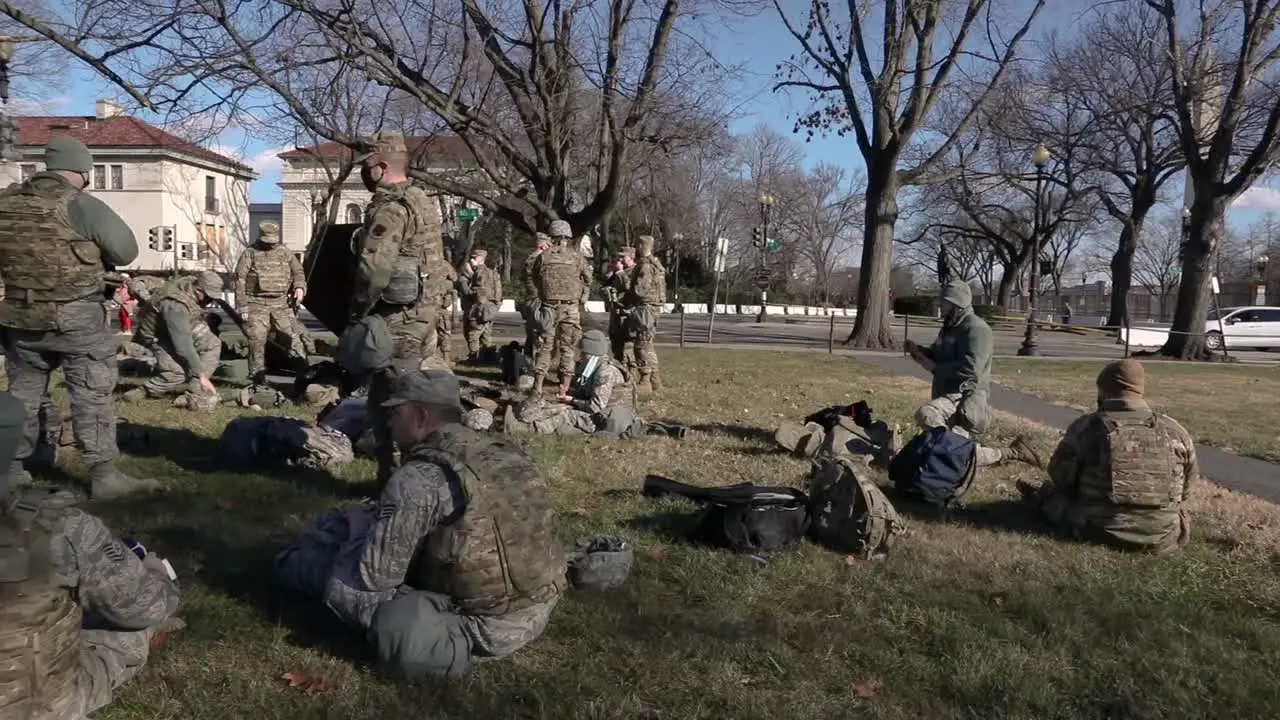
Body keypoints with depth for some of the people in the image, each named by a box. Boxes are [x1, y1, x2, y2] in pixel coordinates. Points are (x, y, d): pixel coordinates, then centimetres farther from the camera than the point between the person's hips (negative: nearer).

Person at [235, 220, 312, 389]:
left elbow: (297, 271, 16)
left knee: (295, 334, -8)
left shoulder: (284, 252, 12)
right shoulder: (250, 253, 1)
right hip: (257, 305, -2)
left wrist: (299, 286, -7)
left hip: (281, 304, 3)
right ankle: (258, 378, 8)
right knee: (256, 342, -1)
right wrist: (243, 307, -6)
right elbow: (240, 281, -1)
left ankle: (304, 371, -5)